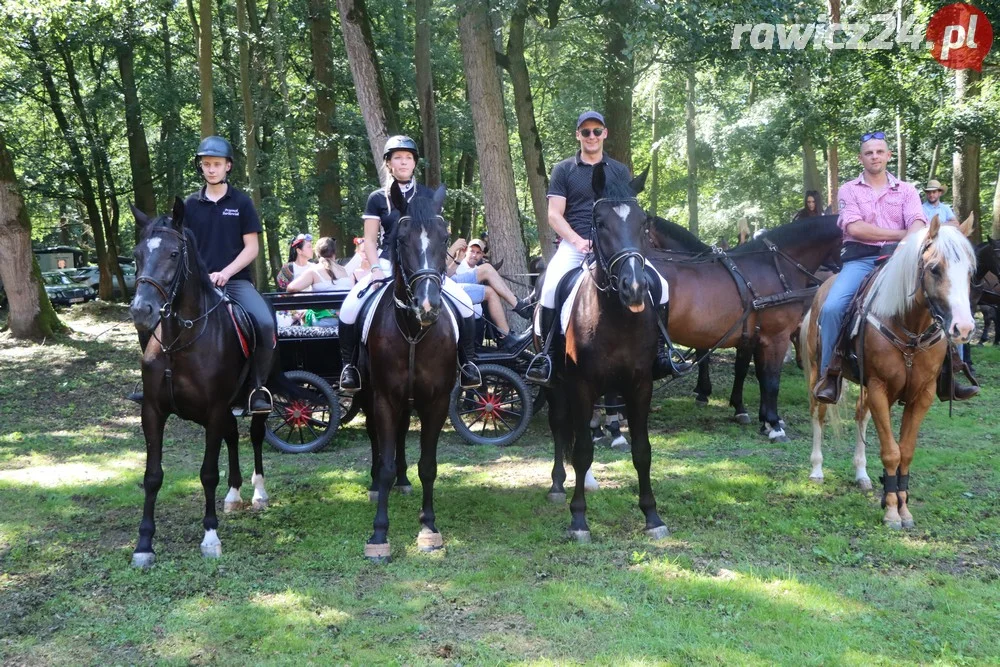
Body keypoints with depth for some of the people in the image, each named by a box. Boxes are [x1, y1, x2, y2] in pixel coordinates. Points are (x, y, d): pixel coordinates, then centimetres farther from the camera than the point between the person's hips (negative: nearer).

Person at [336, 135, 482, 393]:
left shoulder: (428, 196, 9)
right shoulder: (377, 198, 6)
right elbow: (369, 240, 5)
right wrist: (376, 269, -11)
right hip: (388, 263, 0)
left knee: (464, 303, -21)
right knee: (349, 307, -24)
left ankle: (468, 362, -4)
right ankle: (348, 364, -4)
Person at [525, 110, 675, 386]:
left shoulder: (620, 171, 16)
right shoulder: (563, 170, 10)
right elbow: (554, 214, 3)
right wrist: (578, 241, -13)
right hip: (574, 244, -2)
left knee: (659, 284, -16)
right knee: (551, 287, -31)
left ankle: (658, 351, -1)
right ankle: (546, 352, -16)